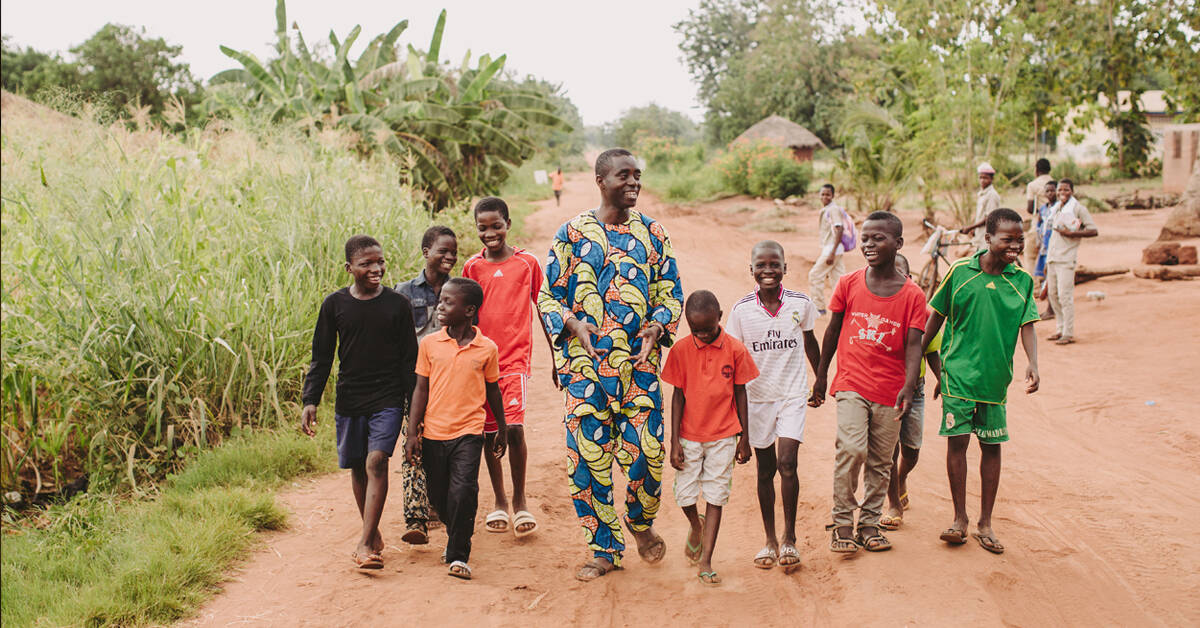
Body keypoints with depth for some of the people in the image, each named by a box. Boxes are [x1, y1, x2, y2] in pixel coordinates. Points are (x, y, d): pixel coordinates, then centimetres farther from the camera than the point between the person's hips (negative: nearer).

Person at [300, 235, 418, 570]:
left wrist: (415, 406, 2)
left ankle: (365, 544, -15)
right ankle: (372, 533, 29)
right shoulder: (335, 304, 1)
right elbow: (321, 357, 6)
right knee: (357, 467, 10)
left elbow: (409, 359, 4)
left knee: (376, 462, -15)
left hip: (388, 398, -2)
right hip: (349, 400, 2)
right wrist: (310, 401, -1)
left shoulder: (397, 304, -1)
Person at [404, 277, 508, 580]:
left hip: (468, 433, -2)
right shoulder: (429, 344, 0)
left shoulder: (487, 348, -2)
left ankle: (458, 555, -3)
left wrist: (501, 430, 18)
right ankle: (456, 537, 38)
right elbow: (421, 389, 3)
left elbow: (492, 390, 11)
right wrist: (412, 433, -1)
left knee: (463, 492, -16)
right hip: (433, 433, 2)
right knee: (439, 496, 11)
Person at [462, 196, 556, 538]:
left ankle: (520, 499, 3)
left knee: (514, 427, -15)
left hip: (515, 358, -2)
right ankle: (500, 501, 23)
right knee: (489, 432, 7)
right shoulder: (472, 266, 5)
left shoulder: (527, 262, 2)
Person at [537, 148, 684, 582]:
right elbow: (548, 297, 5)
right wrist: (574, 325, -13)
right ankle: (605, 549, 16)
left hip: (640, 361, 1)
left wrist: (657, 327, -8)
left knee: (646, 451, -6)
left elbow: (670, 292, 11)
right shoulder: (572, 233, 2)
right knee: (588, 456, 0)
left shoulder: (652, 233, 8)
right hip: (585, 363, -1)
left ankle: (641, 522, 26)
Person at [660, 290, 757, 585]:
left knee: (716, 496, 2)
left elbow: (740, 394, 2)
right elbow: (678, 396, -2)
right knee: (684, 495, 2)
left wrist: (744, 438, 5)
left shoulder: (735, 349, -7)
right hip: (689, 436, 1)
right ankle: (696, 526, 36)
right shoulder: (681, 350, -6)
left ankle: (705, 560, 9)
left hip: (723, 436, -1)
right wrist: (675, 441, -4)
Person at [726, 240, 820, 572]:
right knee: (765, 470, 9)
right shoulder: (742, 309, -7)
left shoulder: (800, 304, -5)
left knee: (787, 463, -12)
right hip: (758, 396, 1)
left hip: (792, 394, -1)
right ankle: (770, 540, 22)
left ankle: (790, 538, 4)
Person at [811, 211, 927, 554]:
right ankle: (842, 521, -3)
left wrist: (908, 387, -23)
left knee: (880, 461, 8)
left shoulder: (912, 295, -3)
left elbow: (913, 344, -8)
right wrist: (820, 377, 13)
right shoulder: (849, 284, 0)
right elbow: (833, 330, 10)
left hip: (890, 391, 1)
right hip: (851, 384, -1)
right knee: (852, 449, -16)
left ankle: (870, 522, 24)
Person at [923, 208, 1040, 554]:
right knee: (957, 440, -5)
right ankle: (960, 518, 8)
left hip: (996, 376, 2)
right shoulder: (960, 271, -4)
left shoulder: (1022, 280, 2)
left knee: (992, 445, 6)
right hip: (959, 372, -2)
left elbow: (1027, 326, -1)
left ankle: (985, 523, 17)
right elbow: (937, 317, 5)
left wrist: (1033, 364, -18)